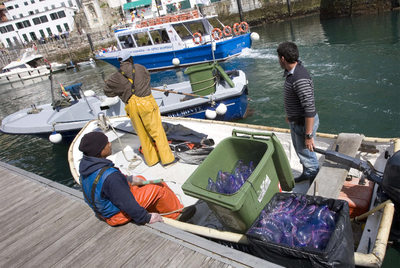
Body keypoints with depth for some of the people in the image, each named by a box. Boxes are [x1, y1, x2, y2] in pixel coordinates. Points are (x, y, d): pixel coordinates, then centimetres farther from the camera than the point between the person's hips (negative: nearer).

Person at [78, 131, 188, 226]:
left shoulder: (85, 163, -9)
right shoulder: (109, 176, -37)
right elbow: (126, 203, -28)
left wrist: (127, 179, 11)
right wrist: (146, 218, -15)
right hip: (117, 215, -9)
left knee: (140, 180, 20)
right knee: (159, 188, -8)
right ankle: (177, 214, 11)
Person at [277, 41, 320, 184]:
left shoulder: (300, 79, -31)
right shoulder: (291, 73, 2)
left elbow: (310, 109, -32)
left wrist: (308, 135, -29)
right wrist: (290, 114, 29)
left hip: (304, 123, -10)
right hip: (295, 121, 10)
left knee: (306, 153, 7)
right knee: (299, 150, 26)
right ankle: (307, 173, 49)